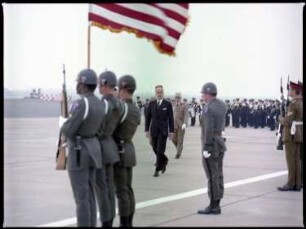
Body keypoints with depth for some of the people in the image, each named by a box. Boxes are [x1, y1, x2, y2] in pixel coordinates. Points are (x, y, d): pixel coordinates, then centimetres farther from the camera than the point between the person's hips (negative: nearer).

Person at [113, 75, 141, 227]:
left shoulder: (121, 107, -19)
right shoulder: (136, 110, 10)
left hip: (118, 152, -9)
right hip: (129, 150, 9)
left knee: (121, 191, -5)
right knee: (128, 189, 11)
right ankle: (129, 224, 15)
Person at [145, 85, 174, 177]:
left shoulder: (168, 104, -1)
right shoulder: (151, 104, 6)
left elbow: (171, 118, 0)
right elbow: (148, 117, 8)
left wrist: (171, 131, -4)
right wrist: (147, 130, 1)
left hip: (163, 131, -3)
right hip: (154, 130, 3)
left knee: (160, 150, -8)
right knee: (155, 149, 10)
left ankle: (157, 170, -1)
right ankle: (164, 161, 36)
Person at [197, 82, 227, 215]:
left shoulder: (208, 108, -18)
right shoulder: (222, 105, 7)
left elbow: (209, 130, -23)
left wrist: (206, 148, -21)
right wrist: (209, 100, 16)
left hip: (210, 145, -9)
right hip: (220, 143, 9)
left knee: (212, 176, -6)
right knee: (218, 175, 10)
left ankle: (213, 206, -3)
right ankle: (216, 204, 15)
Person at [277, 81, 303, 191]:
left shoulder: (293, 104, -17)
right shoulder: (301, 103, 12)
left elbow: (287, 122, -21)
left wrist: (280, 119, 0)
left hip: (291, 135, -9)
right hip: (299, 135, 9)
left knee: (291, 160, -6)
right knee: (297, 160, 9)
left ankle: (291, 184, -4)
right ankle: (297, 184, 10)